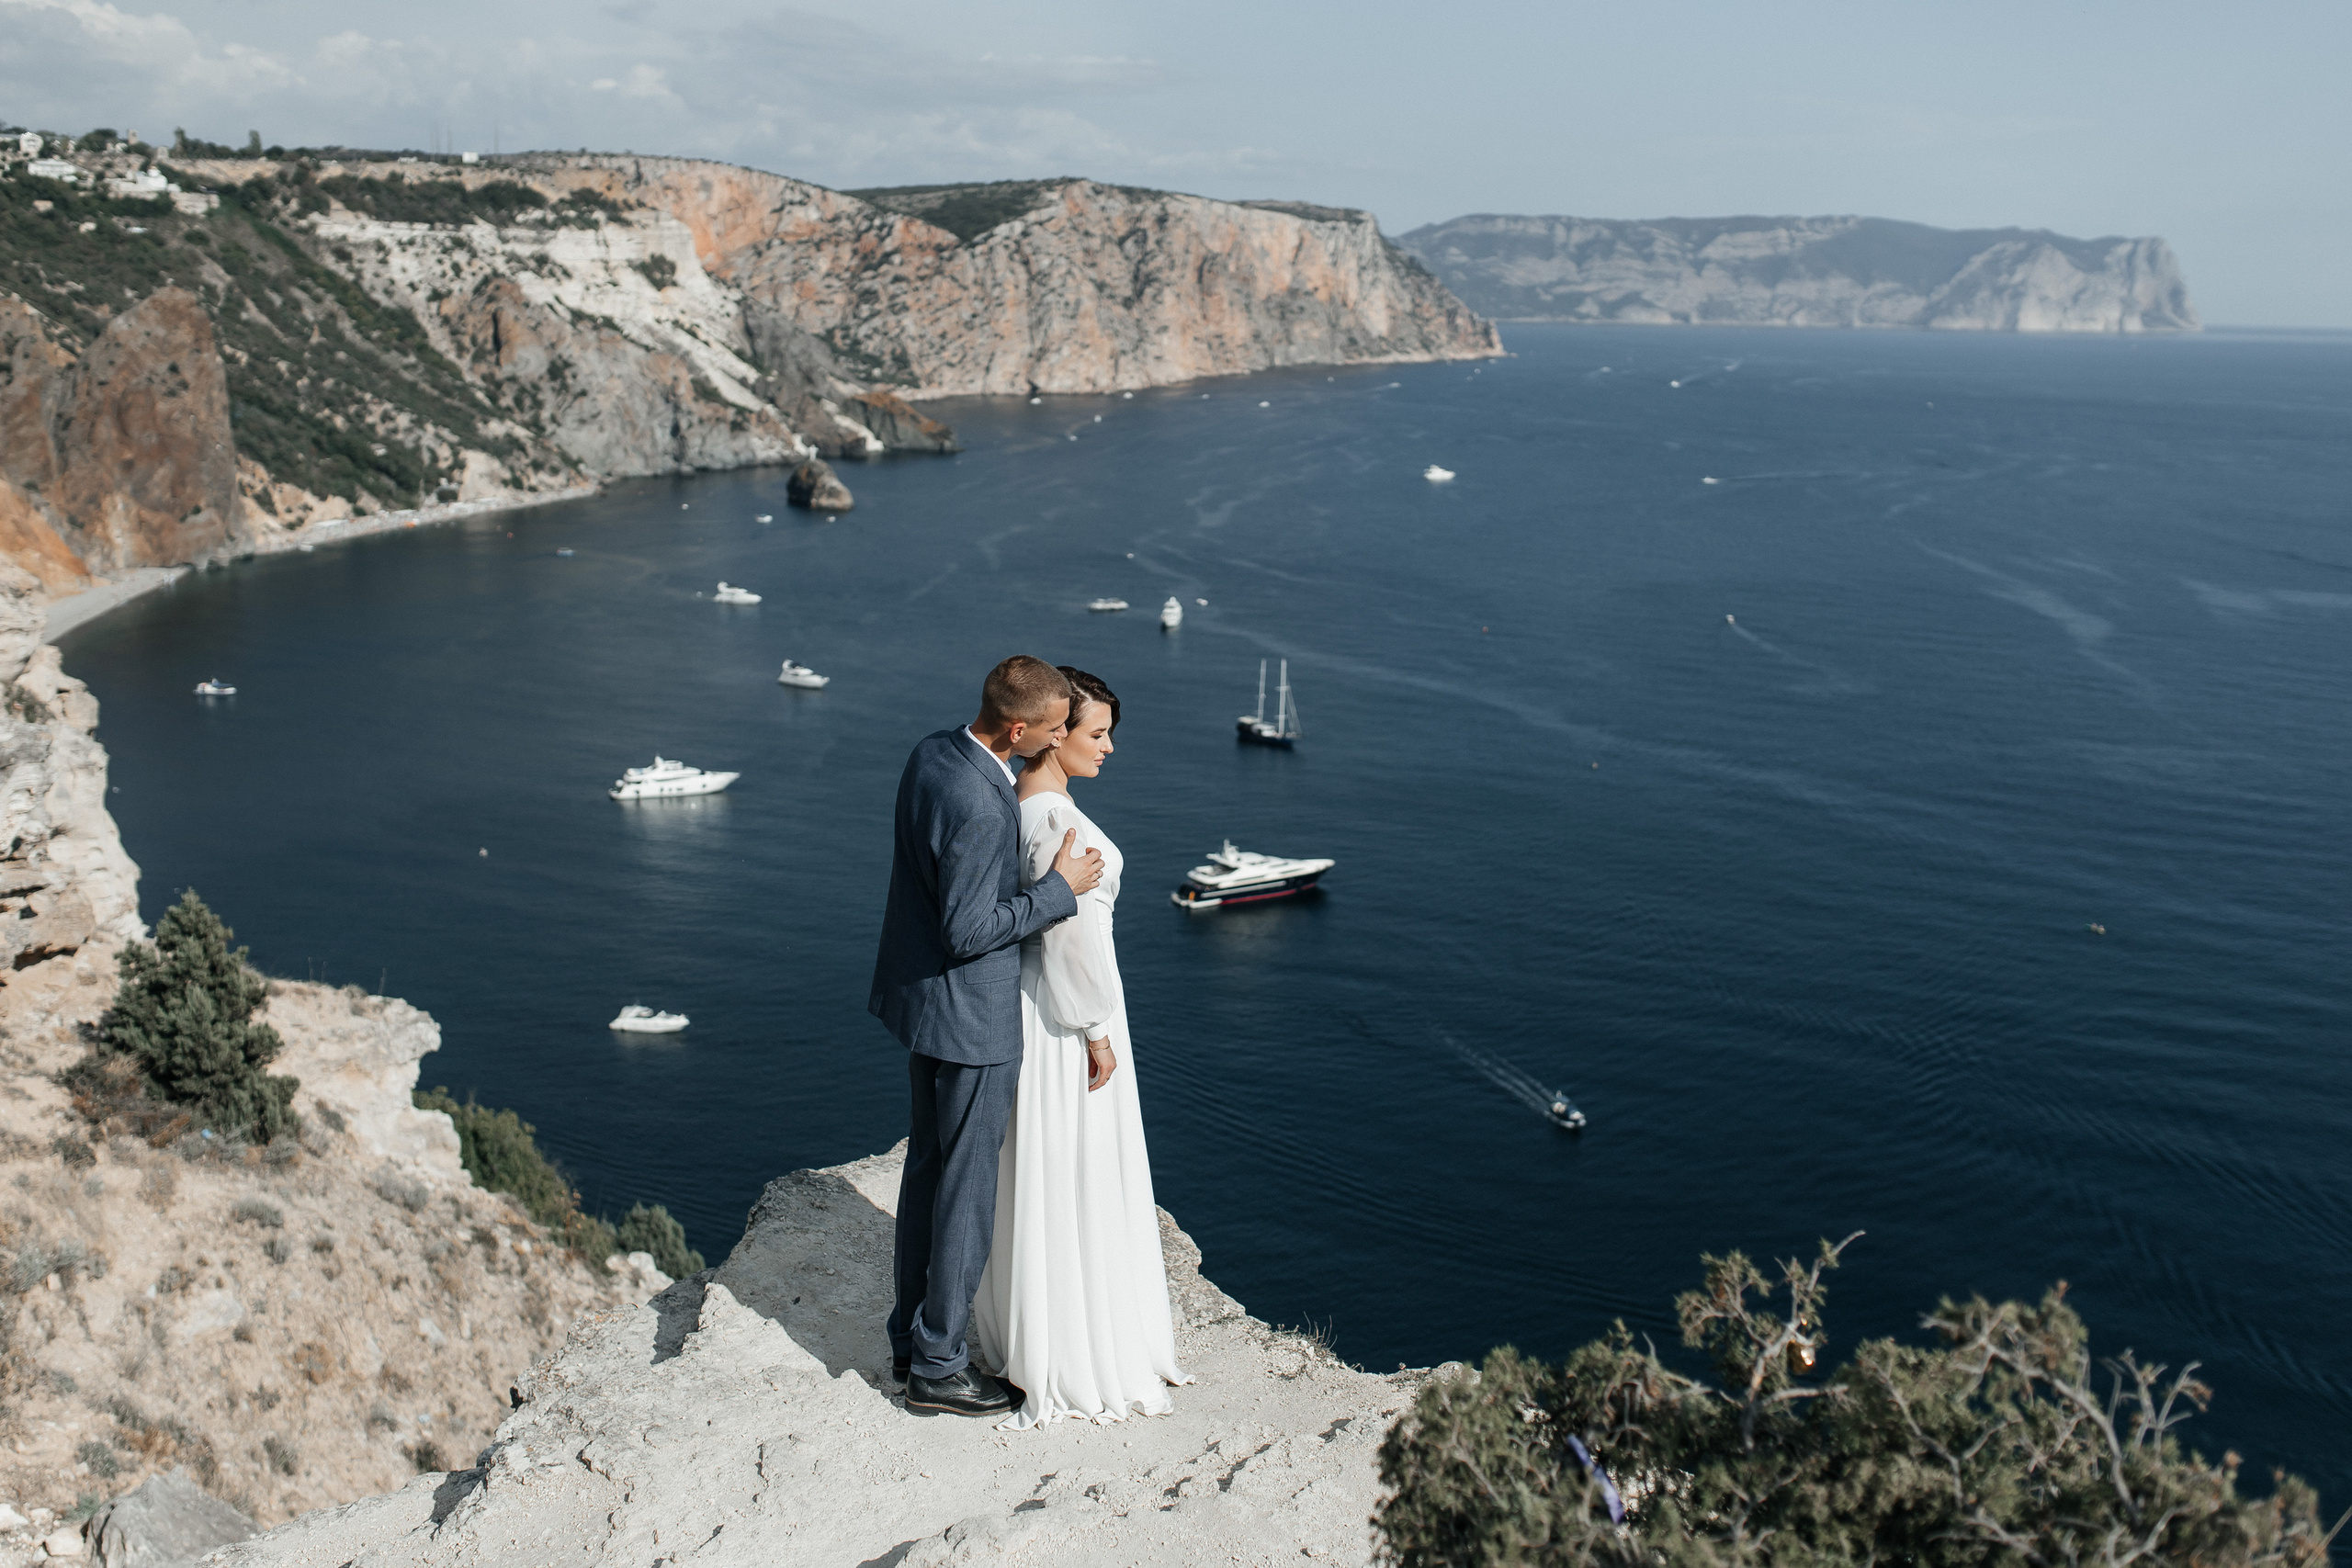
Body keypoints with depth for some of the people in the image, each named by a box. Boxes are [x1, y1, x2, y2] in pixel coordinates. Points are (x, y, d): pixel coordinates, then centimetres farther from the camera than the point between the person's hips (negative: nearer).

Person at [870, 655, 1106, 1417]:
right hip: (971, 1013, -10)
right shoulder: (978, 807, -29)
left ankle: (913, 1337, 33)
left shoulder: (931, 752, 0)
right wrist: (1059, 888, -17)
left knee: (930, 1166, 20)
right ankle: (937, 1365, 16)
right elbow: (969, 932, -24)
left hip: (923, 997, 10)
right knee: (968, 1186, 4)